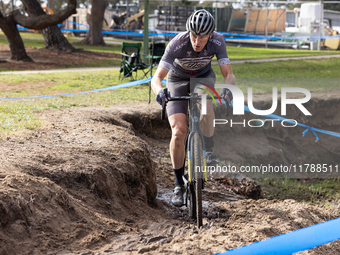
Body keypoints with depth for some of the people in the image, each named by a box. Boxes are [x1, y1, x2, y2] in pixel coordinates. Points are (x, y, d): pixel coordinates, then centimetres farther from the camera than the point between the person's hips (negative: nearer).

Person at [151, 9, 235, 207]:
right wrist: (160, 91, -59)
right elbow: (157, 78, -36)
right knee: (179, 132, -16)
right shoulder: (178, 43, -34)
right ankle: (179, 185, -3)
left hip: (203, 76, 1)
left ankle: (209, 150, -14)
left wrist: (227, 87, -52)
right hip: (178, 79, -1)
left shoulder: (217, 41, -29)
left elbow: (229, 74, -30)